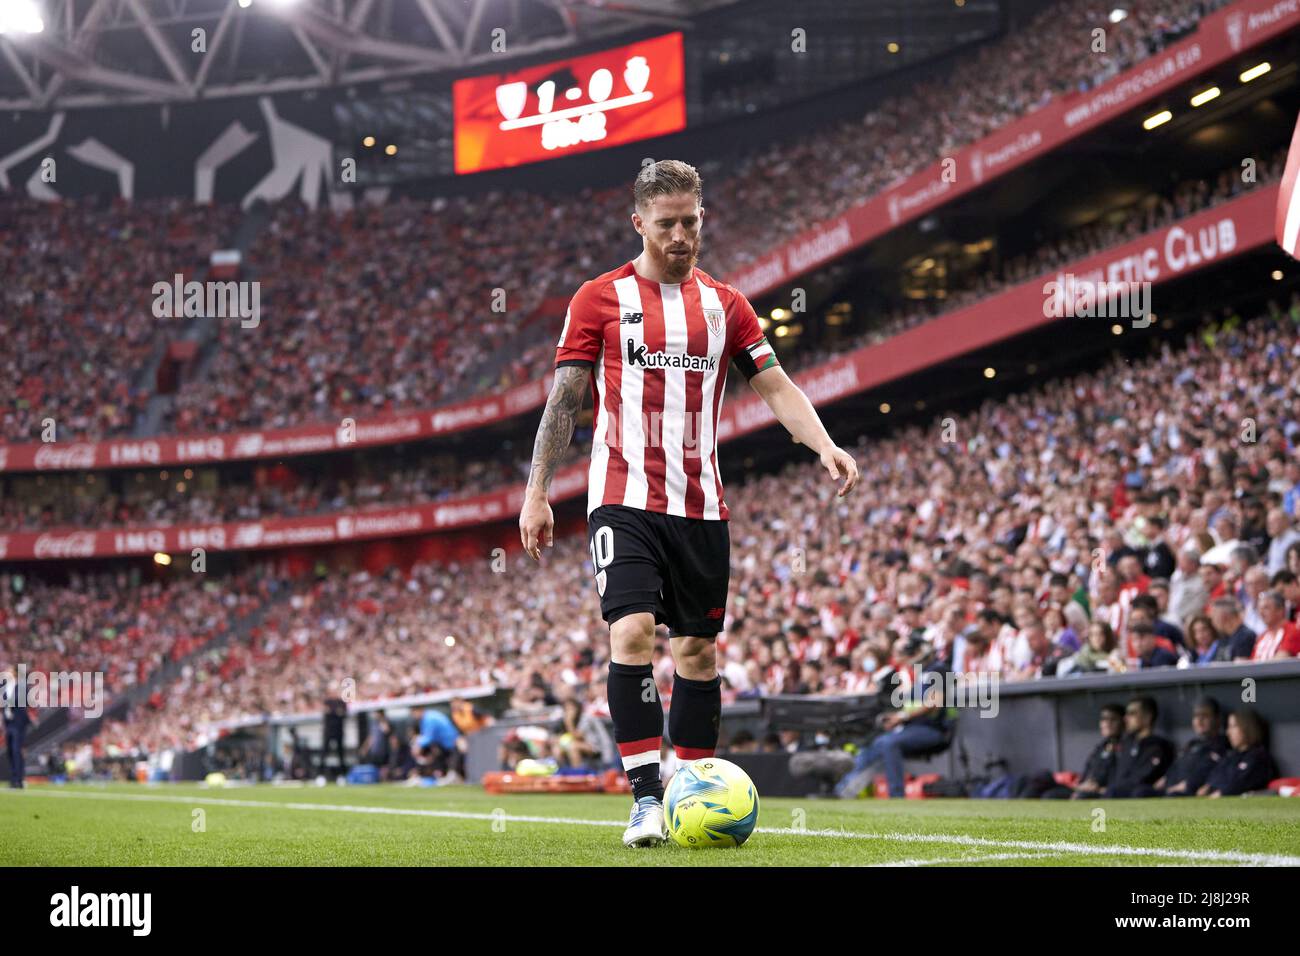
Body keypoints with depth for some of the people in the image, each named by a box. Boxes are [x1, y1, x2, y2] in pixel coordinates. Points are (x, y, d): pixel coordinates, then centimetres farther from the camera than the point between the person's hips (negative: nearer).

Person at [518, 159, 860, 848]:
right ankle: (645, 799, -18)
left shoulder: (724, 304, 10)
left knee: (698, 650, 7)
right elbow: (564, 399, 2)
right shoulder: (600, 299, 1)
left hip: (701, 506, 4)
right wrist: (536, 492, -4)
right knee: (632, 634, -19)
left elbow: (775, 386, 7)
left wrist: (824, 445, -11)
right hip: (624, 501, -4)